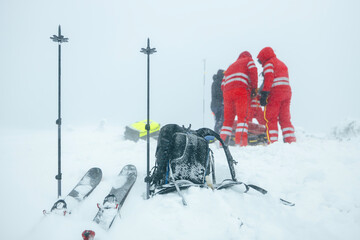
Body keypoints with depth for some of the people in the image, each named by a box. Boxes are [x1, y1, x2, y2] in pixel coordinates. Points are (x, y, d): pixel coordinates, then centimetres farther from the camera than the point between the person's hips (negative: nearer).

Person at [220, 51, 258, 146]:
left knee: (228, 119, 7)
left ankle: (223, 141, 0)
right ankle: (241, 141, -26)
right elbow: (253, 71, 1)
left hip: (227, 92, 5)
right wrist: (254, 88, 5)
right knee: (242, 116, -12)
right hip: (241, 90, -5)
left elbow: (223, 85, 25)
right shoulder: (248, 60, 23)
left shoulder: (230, 67, 36)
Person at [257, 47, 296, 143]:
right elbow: (284, 80, 22)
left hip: (275, 93, -8)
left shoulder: (269, 63, 2)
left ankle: (272, 142, -11)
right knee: (285, 118, 9)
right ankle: (290, 140, 4)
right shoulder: (282, 64, 28)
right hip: (287, 92, 8)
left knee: (270, 118, -5)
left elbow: (269, 78, -13)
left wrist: (264, 94, -19)